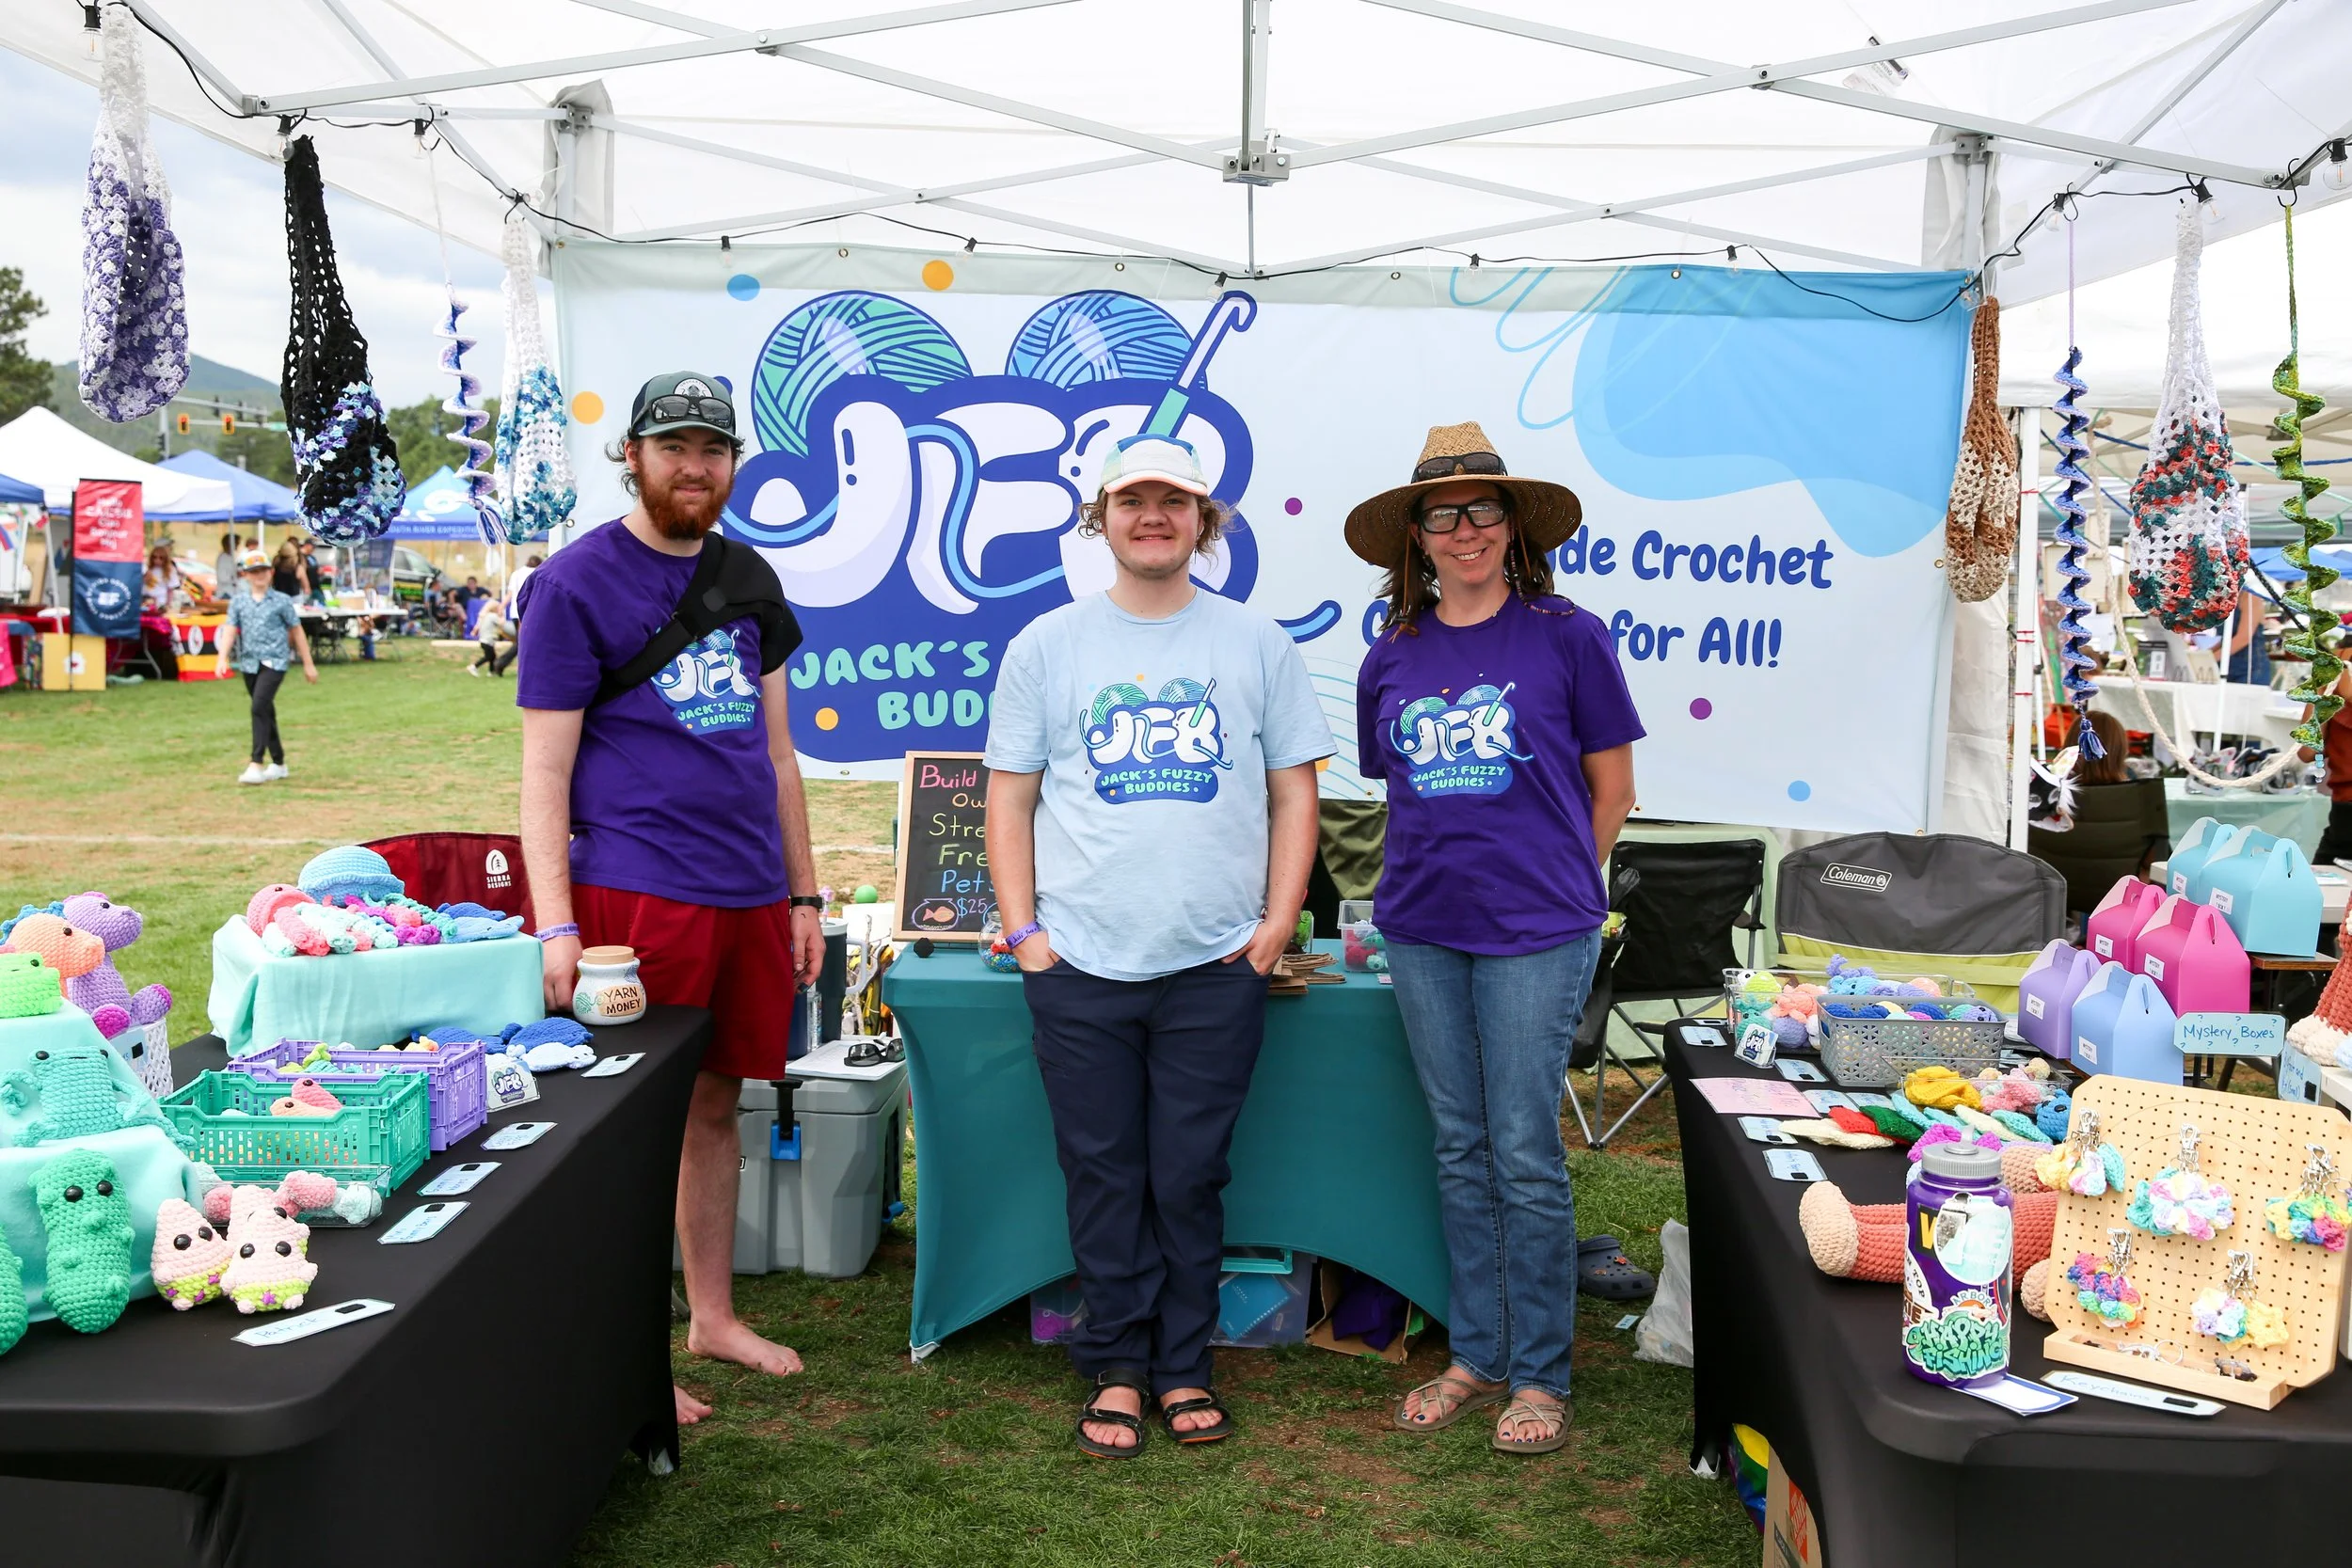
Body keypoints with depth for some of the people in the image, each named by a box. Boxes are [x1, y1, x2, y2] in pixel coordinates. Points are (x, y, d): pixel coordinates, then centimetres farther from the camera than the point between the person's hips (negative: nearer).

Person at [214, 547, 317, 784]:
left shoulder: (281, 601, 0)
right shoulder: (238, 600, 8)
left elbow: (297, 631, 5)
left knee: (260, 707, -19)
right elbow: (230, 629, 1)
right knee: (266, 712, 12)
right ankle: (278, 764, 22)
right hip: (249, 663, 4)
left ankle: (256, 765, -22)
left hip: (274, 662, -4)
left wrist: (308, 664, 7)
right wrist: (222, 658, -13)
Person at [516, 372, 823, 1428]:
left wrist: (802, 892, 16)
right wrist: (555, 925, -15)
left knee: (717, 1104, 15)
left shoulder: (748, 578, 14)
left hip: (751, 892, 6)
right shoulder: (576, 582, -4)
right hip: (637, 891, -6)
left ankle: (713, 1316, 28)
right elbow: (544, 767, -7)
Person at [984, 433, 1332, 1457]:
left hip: (1216, 963, 0)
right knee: (1104, 1174, 8)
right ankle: (1115, 1367, 23)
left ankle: (1184, 1364, 24)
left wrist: (1278, 920, -1)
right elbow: (1009, 798, 7)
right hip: (1080, 964, 0)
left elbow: (1293, 791, 8)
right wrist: (1023, 928, -2)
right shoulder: (1047, 646, 6)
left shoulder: (1255, 644, 7)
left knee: (1191, 1178, 8)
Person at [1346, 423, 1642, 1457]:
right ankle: (1477, 1357, 26)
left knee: (1526, 1157, 0)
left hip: (1535, 933, -4)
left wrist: (1551, 883, 6)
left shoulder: (1567, 636, -3)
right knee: (1459, 1151, 13)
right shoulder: (1391, 659, 8)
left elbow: (1612, 788, 3)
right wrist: (1440, 874, 10)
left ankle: (1540, 1374, 15)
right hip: (1421, 932, 4)